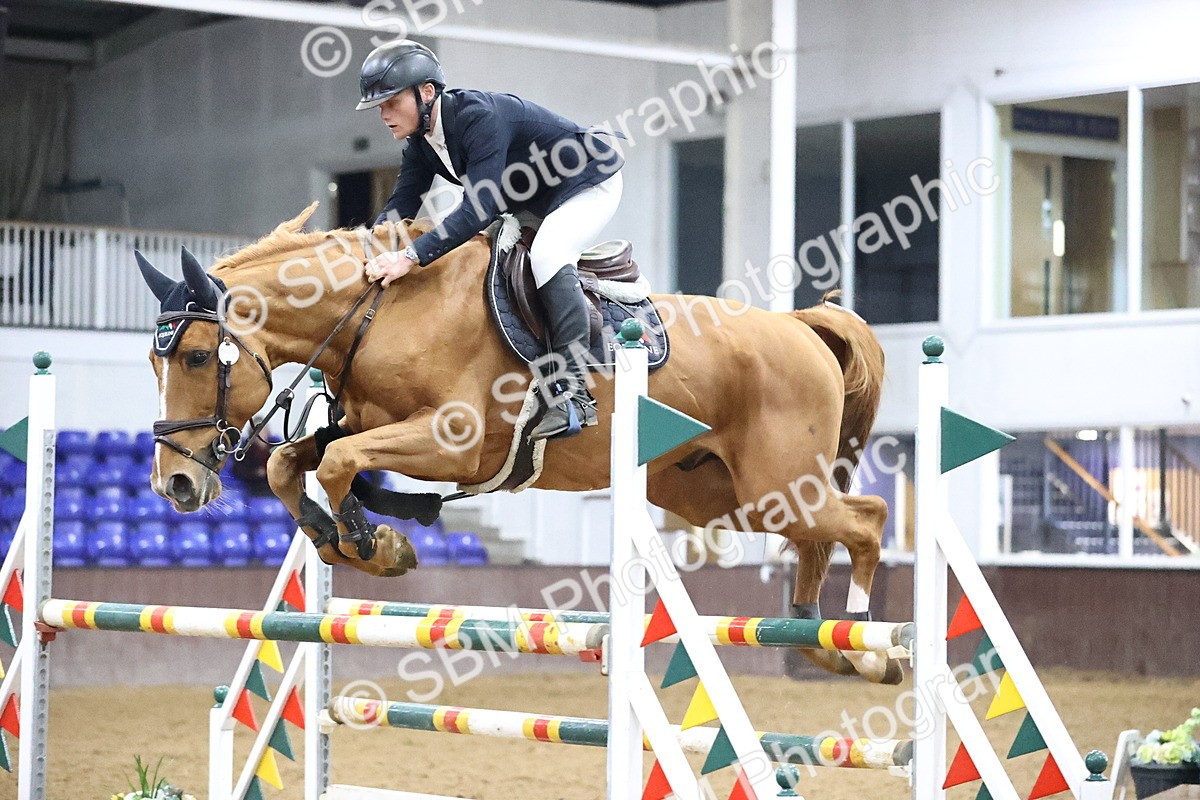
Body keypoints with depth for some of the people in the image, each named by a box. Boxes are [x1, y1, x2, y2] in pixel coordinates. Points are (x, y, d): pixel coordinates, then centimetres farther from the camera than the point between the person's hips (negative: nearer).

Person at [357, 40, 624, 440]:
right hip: (533, 202, 10)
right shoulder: (421, 140, -7)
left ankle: (573, 395, -34)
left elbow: (480, 207, -43)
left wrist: (412, 256, -49)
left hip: (590, 182, -10)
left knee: (547, 255, -33)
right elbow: (401, 204, -6)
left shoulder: (481, 118, -35)